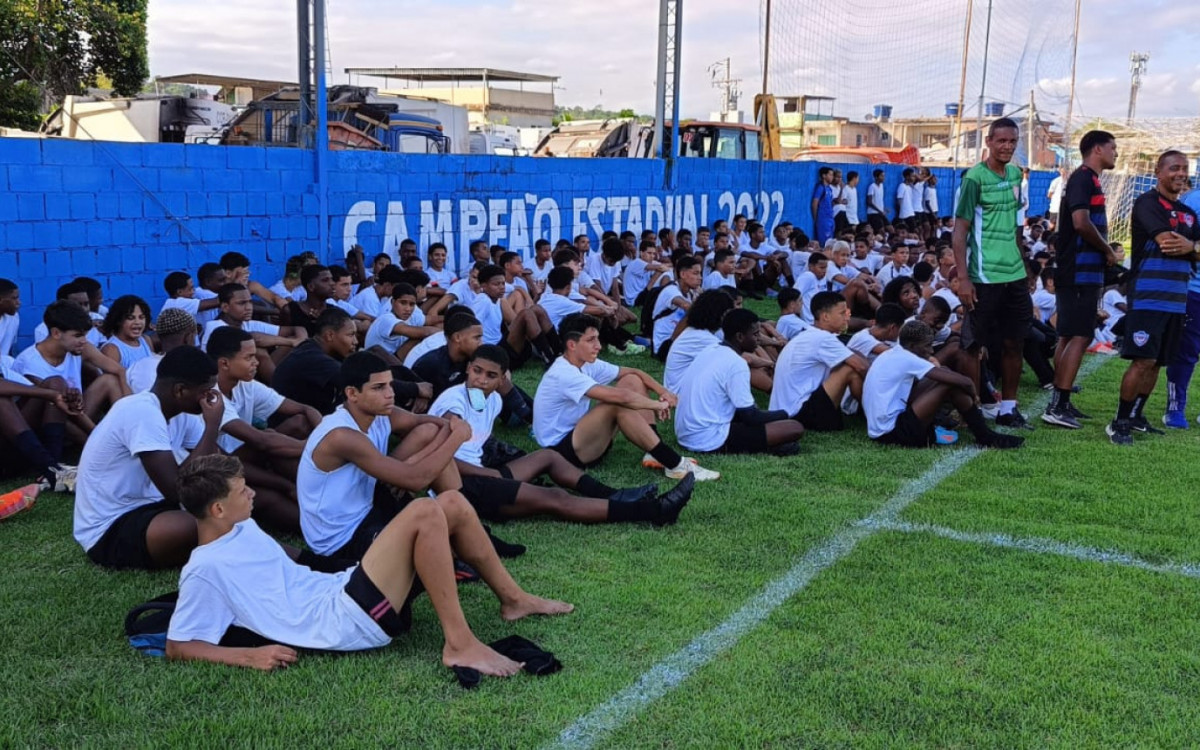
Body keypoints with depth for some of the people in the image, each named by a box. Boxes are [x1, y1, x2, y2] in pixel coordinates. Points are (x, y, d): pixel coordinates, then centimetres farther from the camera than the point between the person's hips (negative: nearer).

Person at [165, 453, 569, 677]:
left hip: (343, 589, 10)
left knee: (452, 506, 3)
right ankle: (460, 644, -24)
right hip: (347, 618, -10)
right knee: (425, 513, -26)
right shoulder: (205, 569, -8)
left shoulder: (242, 529, 18)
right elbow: (177, 647, -10)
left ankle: (513, 599, 14)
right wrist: (250, 655, -19)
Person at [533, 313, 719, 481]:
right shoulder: (564, 374, -25)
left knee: (633, 381, 3)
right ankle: (675, 465, -24)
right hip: (560, 451, -10)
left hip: (579, 436, 10)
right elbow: (619, 396, -33)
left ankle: (656, 453, -4)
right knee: (620, 404, -31)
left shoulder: (586, 364, 3)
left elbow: (633, 372, 10)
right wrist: (658, 405, -19)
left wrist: (662, 391, -7)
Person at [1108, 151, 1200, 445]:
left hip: (1176, 300, 8)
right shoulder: (1148, 202, -6)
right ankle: (1119, 422, -3)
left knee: (1156, 362, 11)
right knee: (1143, 360, -11)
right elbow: (1165, 241, -19)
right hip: (1148, 297, -8)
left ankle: (1135, 416, 21)